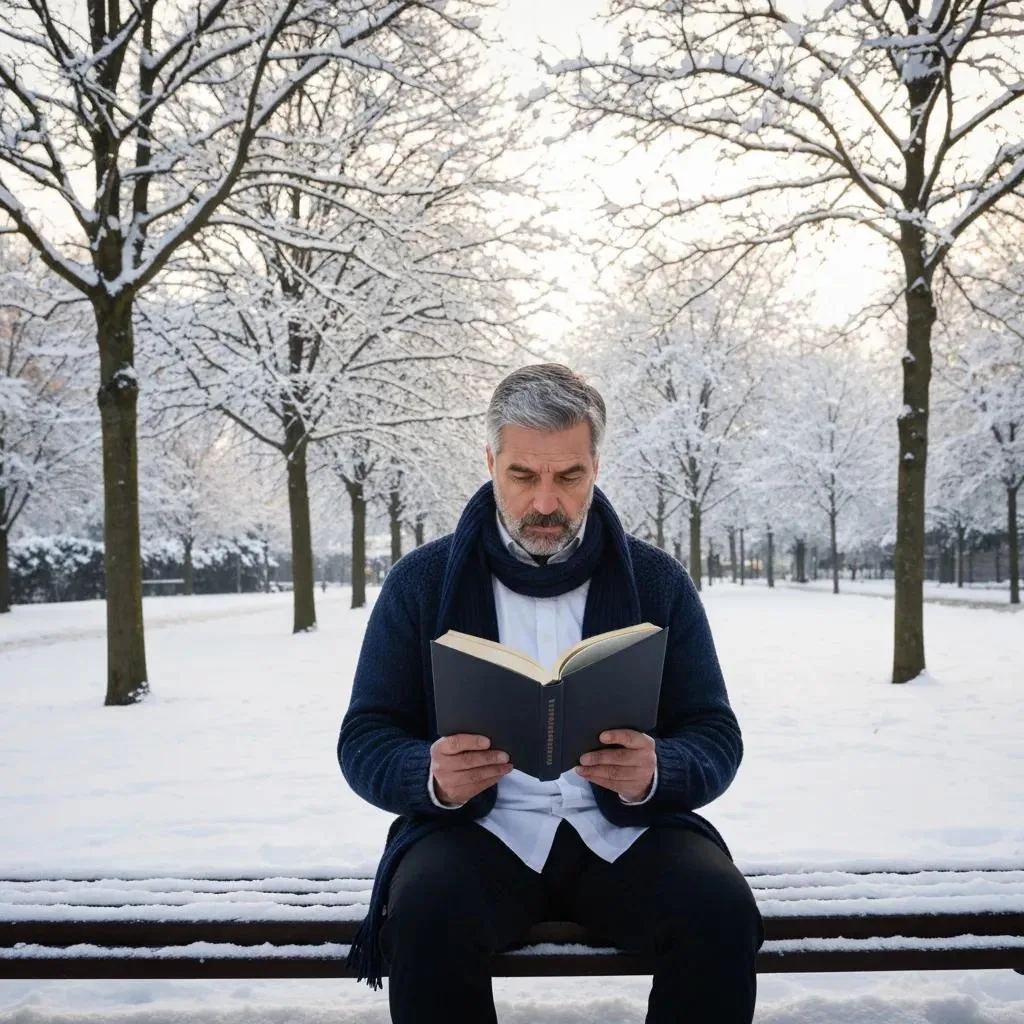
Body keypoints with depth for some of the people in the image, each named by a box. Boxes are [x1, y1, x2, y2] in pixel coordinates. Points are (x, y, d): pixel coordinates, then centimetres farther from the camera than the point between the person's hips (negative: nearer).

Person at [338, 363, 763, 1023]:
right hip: (477, 828, -1)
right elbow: (365, 740, 1)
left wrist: (656, 774, -22)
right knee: (427, 914, -32)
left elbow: (716, 737, 2)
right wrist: (431, 776, -23)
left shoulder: (657, 580, 3)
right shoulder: (423, 580, 1)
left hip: (624, 831, 1)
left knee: (722, 911, -27)